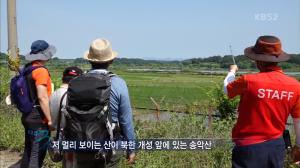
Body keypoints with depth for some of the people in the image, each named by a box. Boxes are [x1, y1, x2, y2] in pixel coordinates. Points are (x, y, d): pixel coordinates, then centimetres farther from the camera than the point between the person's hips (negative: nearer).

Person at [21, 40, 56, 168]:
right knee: (38, 153, -2)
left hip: (28, 116, 9)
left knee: (28, 151, 19)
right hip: (38, 118, -9)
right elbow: (42, 97, -23)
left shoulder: (26, 69, 9)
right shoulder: (41, 71, -17)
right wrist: (49, 119, -17)